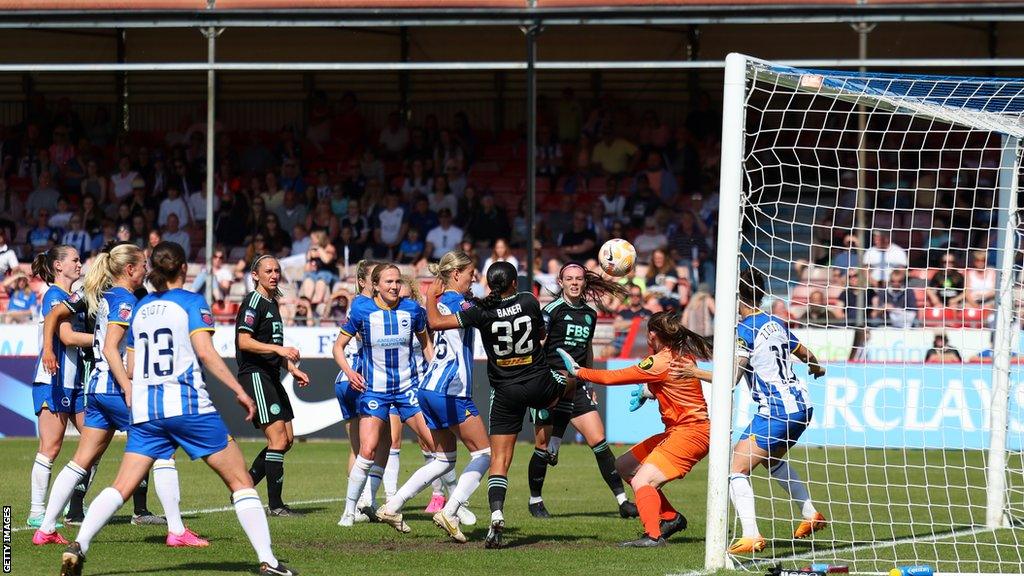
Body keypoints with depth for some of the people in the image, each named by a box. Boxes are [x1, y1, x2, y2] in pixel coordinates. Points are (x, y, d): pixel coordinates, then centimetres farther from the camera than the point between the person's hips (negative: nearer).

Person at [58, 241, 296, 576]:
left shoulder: (139, 309, 16)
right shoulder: (191, 303, 0)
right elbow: (205, 351, -13)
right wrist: (239, 391, -11)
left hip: (145, 410, 5)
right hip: (188, 405, -5)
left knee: (121, 487, 2)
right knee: (240, 481, 3)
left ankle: (78, 546, -17)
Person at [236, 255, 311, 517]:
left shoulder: (272, 303, 19)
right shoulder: (253, 302, -10)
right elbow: (244, 341, -19)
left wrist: (292, 369, 22)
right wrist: (278, 349, -27)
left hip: (271, 376, 10)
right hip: (255, 375, -10)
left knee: (287, 439, 9)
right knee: (278, 438, -13)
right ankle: (275, 505, -9)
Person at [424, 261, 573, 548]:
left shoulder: (481, 312, -12)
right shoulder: (529, 302, -7)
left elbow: (435, 322, -11)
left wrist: (432, 296, 6)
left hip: (505, 393, -1)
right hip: (540, 384, 1)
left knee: (499, 460, 0)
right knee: (570, 380, 37)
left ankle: (497, 517, -17)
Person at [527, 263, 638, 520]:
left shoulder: (590, 314, 12)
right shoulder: (553, 310, -7)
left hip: (576, 386, 5)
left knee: (600, 443, -5)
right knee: (544, 448, 1)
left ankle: (622, 501, -4)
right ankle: (535, 500, 21)